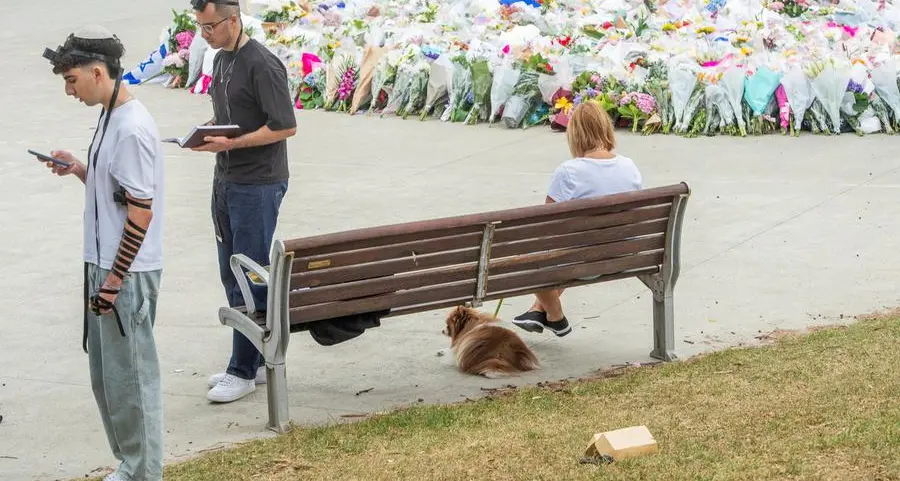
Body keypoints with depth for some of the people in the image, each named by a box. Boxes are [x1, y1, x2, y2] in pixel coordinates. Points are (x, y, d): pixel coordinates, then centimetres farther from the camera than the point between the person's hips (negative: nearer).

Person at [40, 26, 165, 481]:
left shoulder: (132, 130, -21)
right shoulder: (110, 117, 9)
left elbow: (140, 212, -22)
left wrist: (113, 281, -20)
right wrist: (77, 169, 2)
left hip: (127, 274, -10)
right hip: (106, 266, 10)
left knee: (129, 377, 0)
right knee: (106, 374, 17)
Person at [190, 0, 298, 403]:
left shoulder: (261, 64, -16)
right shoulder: (221, 59, 12)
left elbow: (285, 127, -19)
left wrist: (229, 143, -21)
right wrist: (206, 129, 3)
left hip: (258, 185, -9)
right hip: (226, 181, 10)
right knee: (231, 275, 13)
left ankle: (244, 370, 1)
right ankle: (255, 359, 23)